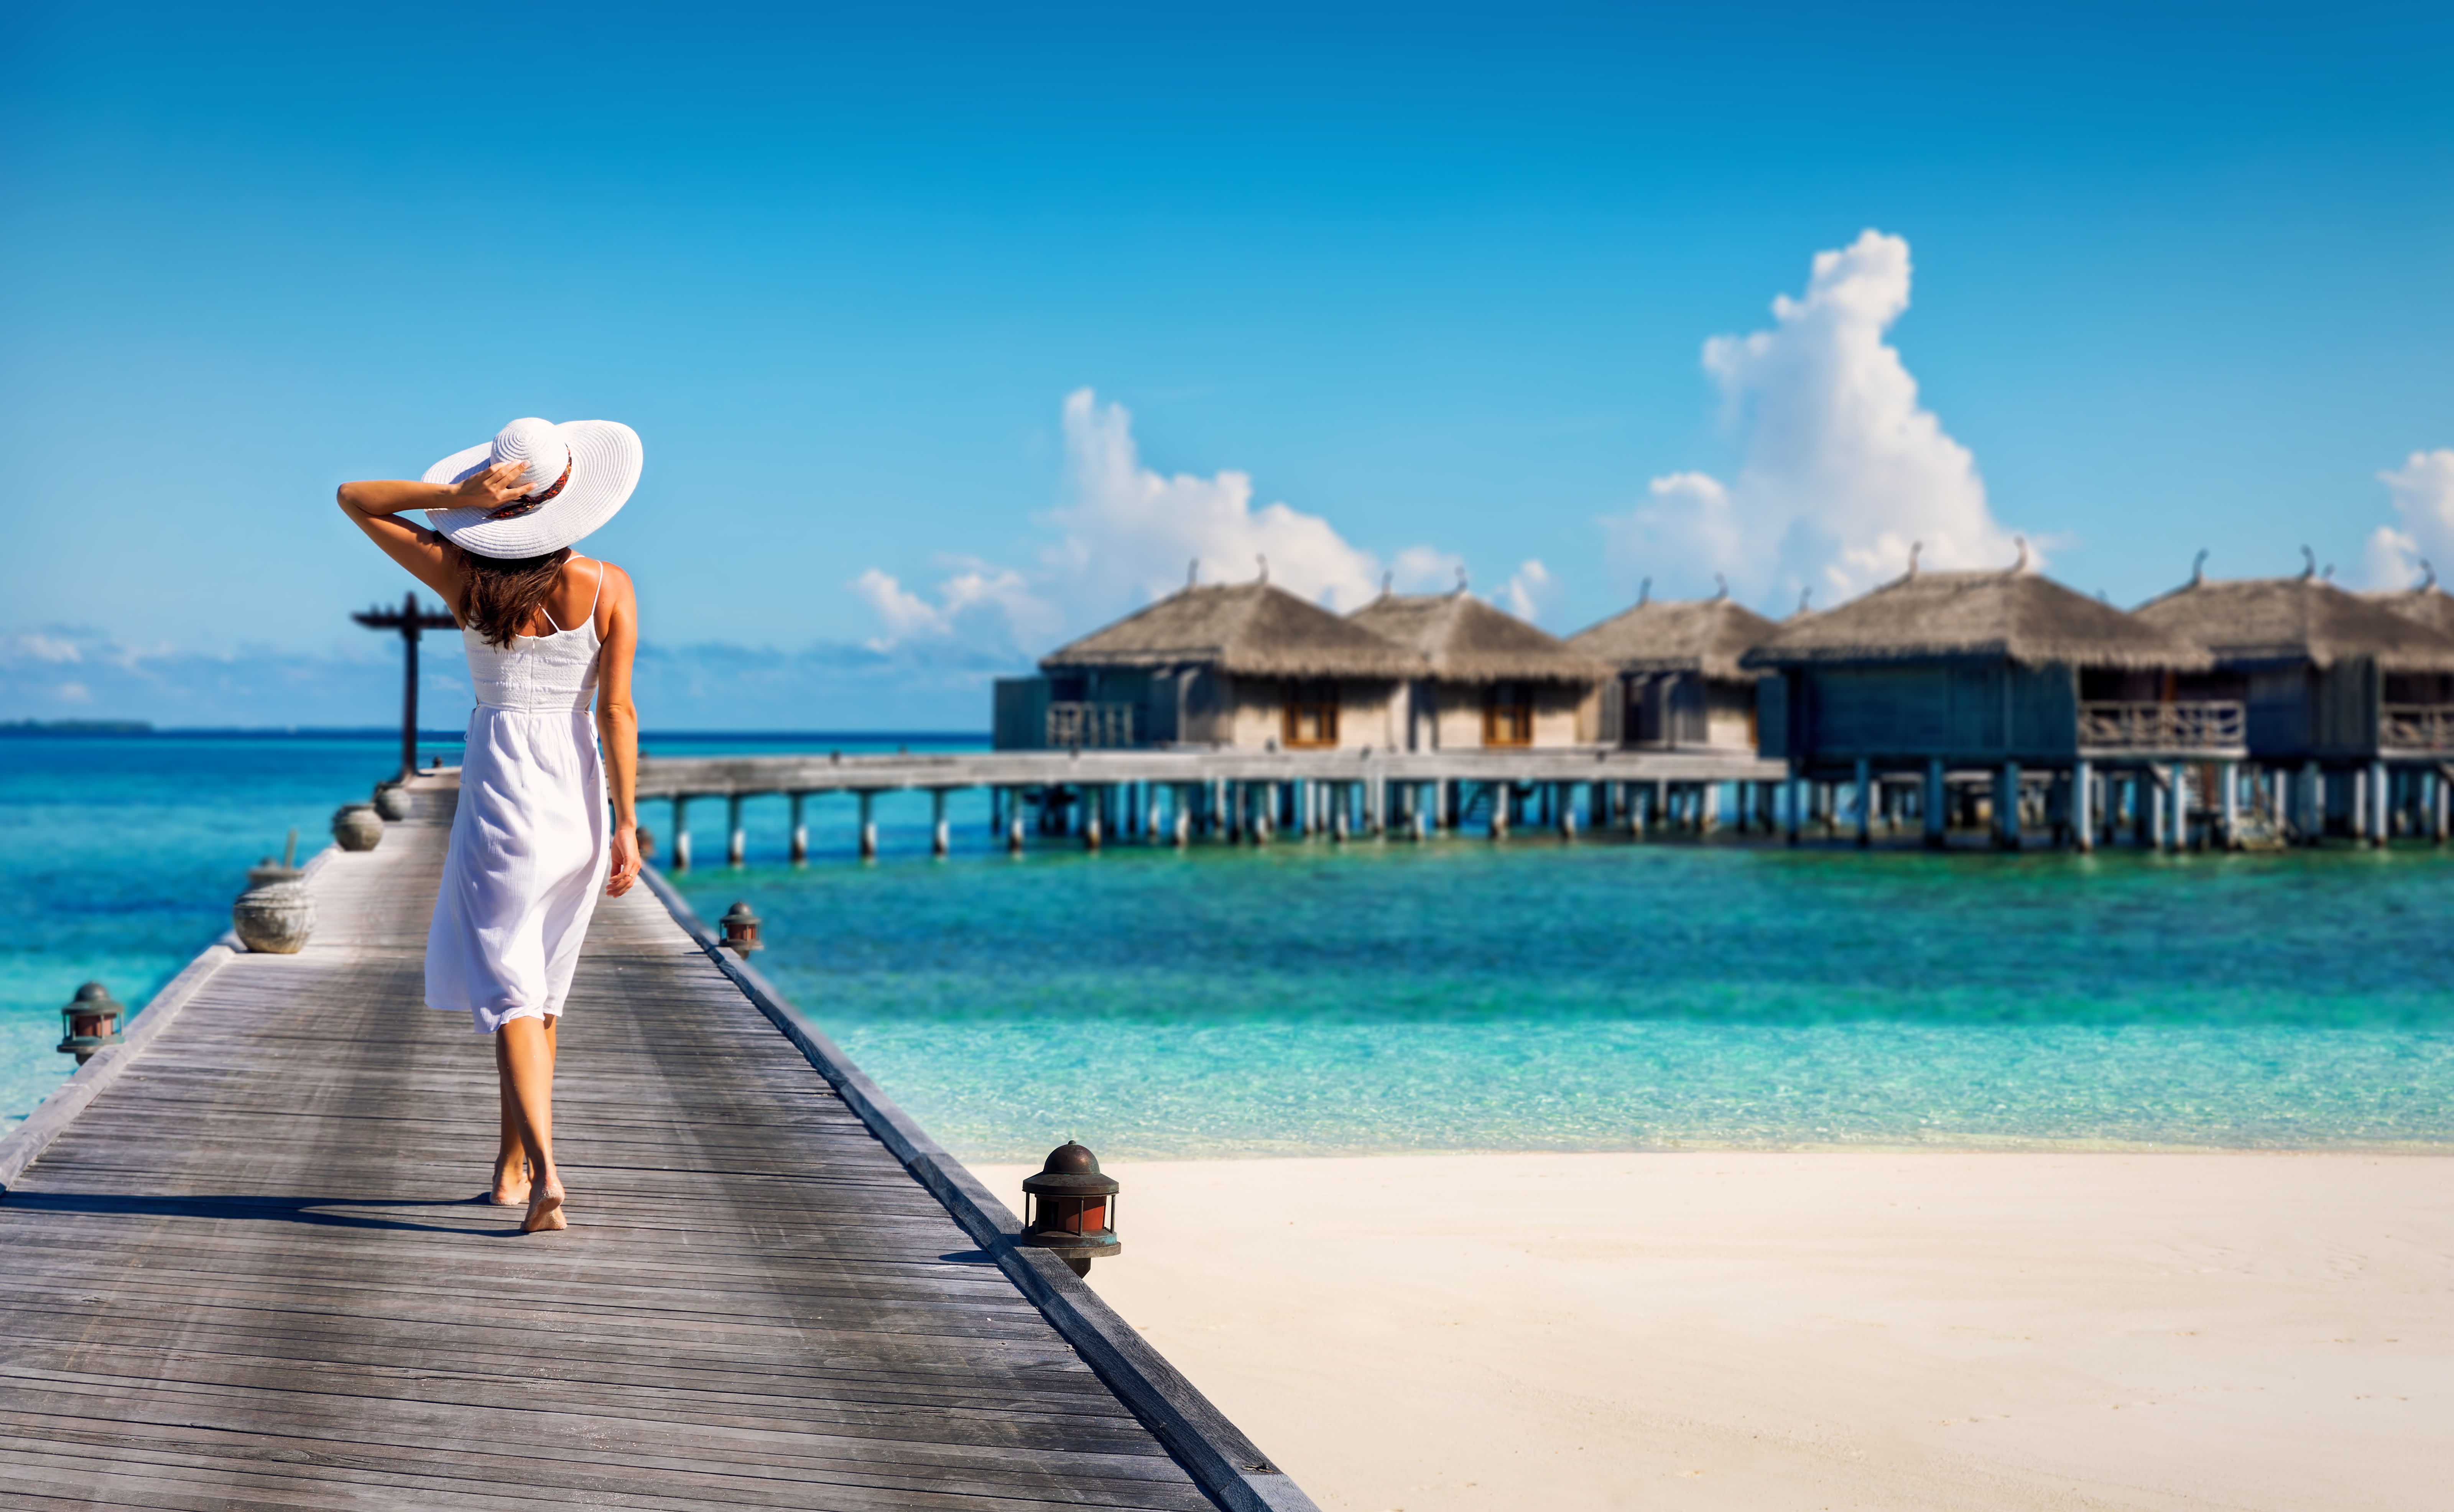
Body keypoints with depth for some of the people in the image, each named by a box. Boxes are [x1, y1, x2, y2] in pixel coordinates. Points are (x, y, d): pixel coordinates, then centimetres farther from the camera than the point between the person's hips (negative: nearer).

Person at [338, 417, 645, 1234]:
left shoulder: (463, 575, -6)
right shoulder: (609, 588, -5)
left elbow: (354, 498, 4)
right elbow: (617, 711, -8)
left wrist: (455, 494, -11)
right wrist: (626, 825, -5)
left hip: (501, 786, -2)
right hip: (579, 794, 2)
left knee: (508, 990, -4)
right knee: (541, 985, 18)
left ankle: (544, 1172, -21)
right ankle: (511, 1165, 27)